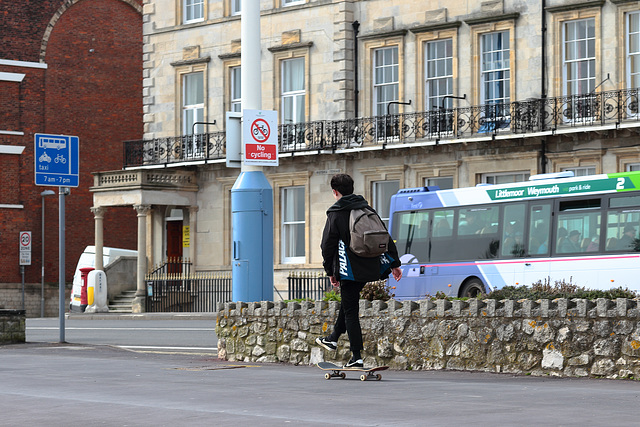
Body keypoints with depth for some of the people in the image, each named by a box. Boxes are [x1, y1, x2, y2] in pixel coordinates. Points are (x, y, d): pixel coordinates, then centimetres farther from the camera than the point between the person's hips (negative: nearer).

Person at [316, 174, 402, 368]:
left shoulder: (335, 214, -7)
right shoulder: (367, 209, 9)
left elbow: (327, 246, -7)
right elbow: (385, 237, 9)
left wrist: (330, 272, 4)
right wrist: (395, 263, 14)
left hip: (350, 270, -6)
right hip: (369, 268, 6)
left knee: (351, 311, -1)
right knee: (349, 302, 26)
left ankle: (357, 357, -3)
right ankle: (333, 338, 38)